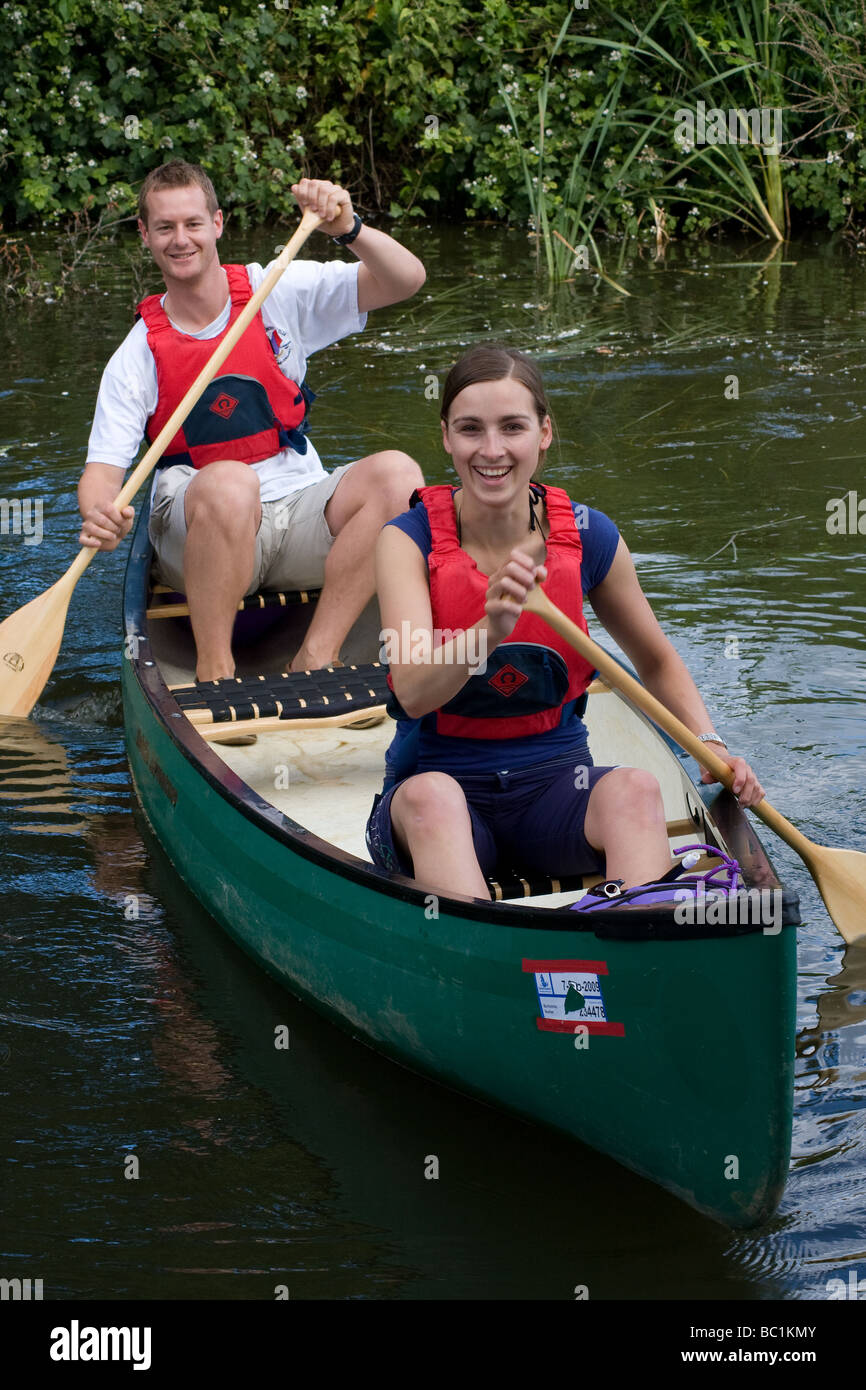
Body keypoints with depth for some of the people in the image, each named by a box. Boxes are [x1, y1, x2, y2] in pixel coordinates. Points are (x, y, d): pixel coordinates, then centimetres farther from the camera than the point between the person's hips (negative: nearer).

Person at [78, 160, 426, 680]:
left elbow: (406, 280, -3)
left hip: (300, 517, 3)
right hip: (198, 530, -3)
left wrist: (348, 228, -22)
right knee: (228, 482, -38)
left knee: (397, 473, -26)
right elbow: (102, 470, -6)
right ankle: (214, 668, -27)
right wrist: (100, 518, -31)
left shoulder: (278, 292, 3)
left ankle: (316, 658, -26)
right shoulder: (137, 355, 0)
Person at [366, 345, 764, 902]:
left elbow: (657, 662, 17)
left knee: (635, 787, -30)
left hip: (554, 786, 2)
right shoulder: (410, 540, -7)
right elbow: (412, 691, -22)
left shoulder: (588, 537, 1)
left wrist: (710, 745, 0)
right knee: (430, 795, -36)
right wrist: (490, 630, -40)